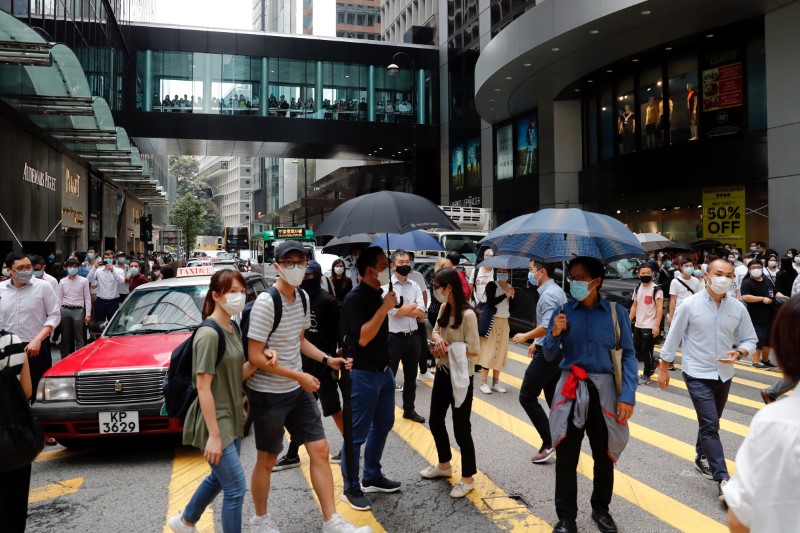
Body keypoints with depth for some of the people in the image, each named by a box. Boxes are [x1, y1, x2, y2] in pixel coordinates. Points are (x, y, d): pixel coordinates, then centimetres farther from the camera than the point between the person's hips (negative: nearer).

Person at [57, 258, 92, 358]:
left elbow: (87, 298, 1)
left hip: (78, 310, -2)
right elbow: (59, 298, 10)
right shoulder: (62, 281, 9)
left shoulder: (83, 281, 3)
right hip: (65, 310, 2)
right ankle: (64, 358, 18)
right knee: (65, 337, 9)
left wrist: (88, 314, -3)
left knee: (79, 337, -1)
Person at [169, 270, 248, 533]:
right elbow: (203, 388, -21)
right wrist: (214, 435, -22)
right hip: (215, 421, -9)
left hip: (232, 418, 9)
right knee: (236, 488, -4)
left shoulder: (233, 328, 6)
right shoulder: (208, 334, -21)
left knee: (219, 478, 23)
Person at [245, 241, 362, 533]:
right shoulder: (266, 303, -21)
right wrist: (299, 376, -19)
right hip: (269, 394, -7)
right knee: (267, 460, 11)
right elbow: (255, 357, -22)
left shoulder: (302, 296, 3)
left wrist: (327, 359, 4)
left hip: (298, 390, 7)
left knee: (320, 451, 6)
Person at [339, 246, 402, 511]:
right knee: (357, 434, 1)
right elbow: (362, 337, -27)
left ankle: (372, 477, 34)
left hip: (383, 370, 9)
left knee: (382, 425, 19)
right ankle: (351, 489, 16)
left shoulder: (378, 293, 6)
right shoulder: (355, 298, -19)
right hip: (362, 375, -9)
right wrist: (384, 308, -25)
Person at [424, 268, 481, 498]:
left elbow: (473, 351, -21)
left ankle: (468, 478, 22)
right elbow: (435, 331, 13)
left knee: (461, 428, 4)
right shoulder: (444, 309, 1)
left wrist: (447, 350, -17)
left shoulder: (467, 314, -22)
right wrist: (438, 339, -9)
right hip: (443, 373, 8)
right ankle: (444, 464, 41)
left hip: (460, 378, -8)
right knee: (435, 421, 19)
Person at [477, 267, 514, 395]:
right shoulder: (491, 285, -5)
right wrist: (505, 295, -18)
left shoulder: (510, 287, 10)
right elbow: (490, 301, -19)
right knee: (488, 352, -5)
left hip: (504, 322, 5)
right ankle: (484, 383, -2)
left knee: (500, 352, 6)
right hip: (491, 321, -5)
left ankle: (495, 383, 14)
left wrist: (512, 297, -6)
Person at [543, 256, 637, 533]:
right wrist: (554, 334, -18)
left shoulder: (616, 312, -5)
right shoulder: (563, 311, -2)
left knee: (604, 456, 15)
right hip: (570, 391, 0)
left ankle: (601, 510, 36)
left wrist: (628, 395, -10)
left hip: (604, 390, 0)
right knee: (566, 458, 3)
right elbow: (549, 355, 2)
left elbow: (628, 355, -2)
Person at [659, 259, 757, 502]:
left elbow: (750, 339, 6)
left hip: (724, 375, 4)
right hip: (698, 374, -4)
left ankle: (702, 458, 41)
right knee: (710, 425, -10)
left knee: (709, 423, 19)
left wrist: (739, 352, -17)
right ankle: (723, 481, -8)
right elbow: (673, 338, -5)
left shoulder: (738, 308, -4)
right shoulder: (689, 305, -13)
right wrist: (664, 369, -1)